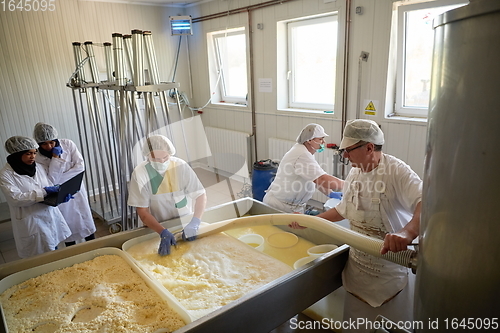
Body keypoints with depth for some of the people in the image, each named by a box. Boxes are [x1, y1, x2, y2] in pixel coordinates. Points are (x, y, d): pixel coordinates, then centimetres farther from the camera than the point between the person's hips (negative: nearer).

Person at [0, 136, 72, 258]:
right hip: (31, 222, -5)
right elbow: (15, 198, -22)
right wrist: (43, 192, -26)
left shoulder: (38, 167, 5)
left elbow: (49, 186, 10)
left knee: (55, 251, 17)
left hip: (50, 215, 5)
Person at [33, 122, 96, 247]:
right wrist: (55, 157, -26)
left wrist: (60, 178, -20)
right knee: (68, 228, 10)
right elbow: (51, 180, -22)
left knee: (86, 221, 12)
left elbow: (80, 166, -15)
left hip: (76, 190, 2)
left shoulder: (67, 144, -11)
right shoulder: (37, 157, -15)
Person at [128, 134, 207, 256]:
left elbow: (201, 195, -13)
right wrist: (163, 232, -29)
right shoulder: (140, 173, -17)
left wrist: (195, 222, -28)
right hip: (157, 227, 0)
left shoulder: (181, 166, -16)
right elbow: (142, 211, -14)